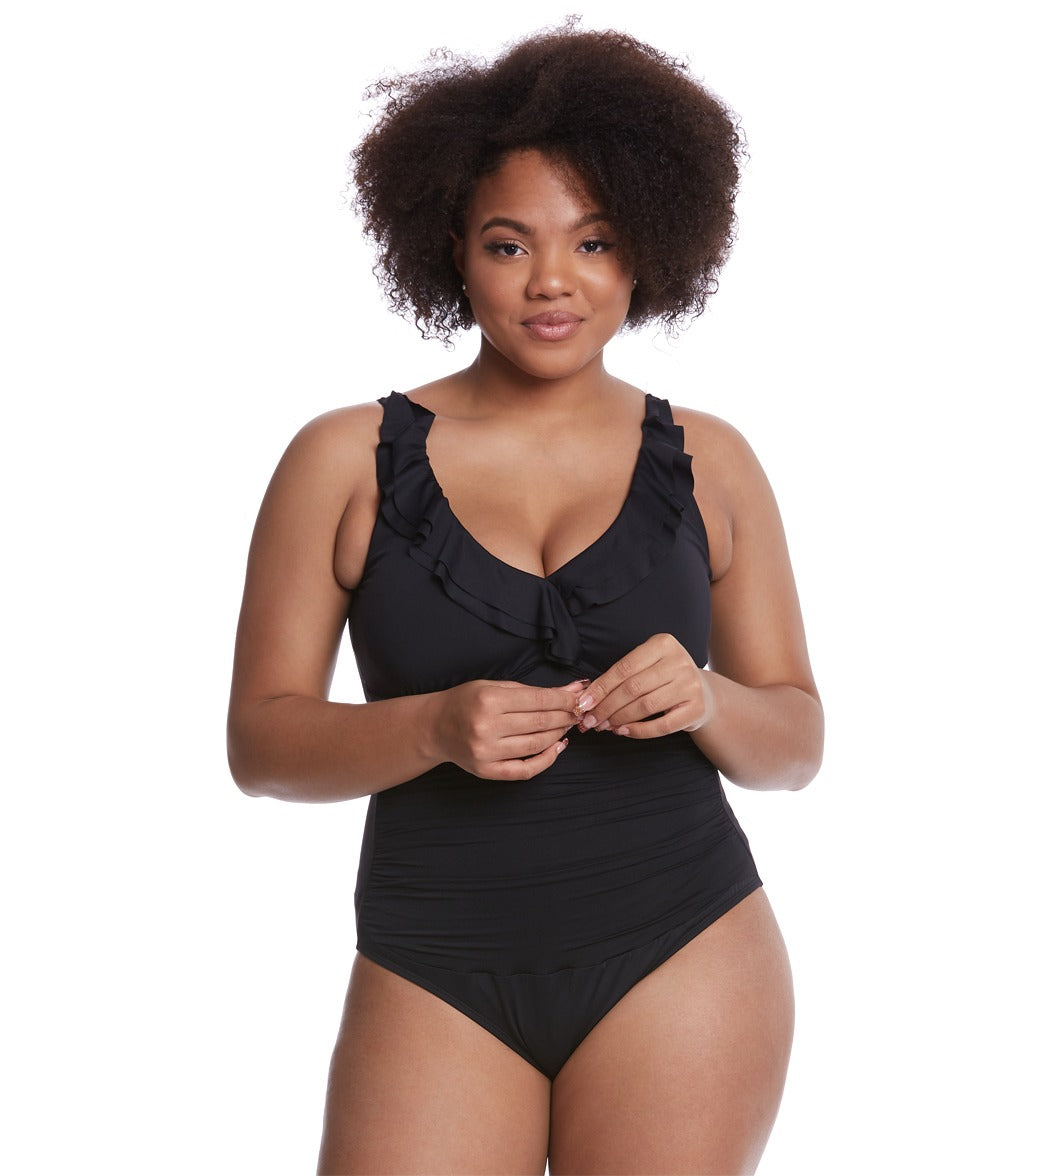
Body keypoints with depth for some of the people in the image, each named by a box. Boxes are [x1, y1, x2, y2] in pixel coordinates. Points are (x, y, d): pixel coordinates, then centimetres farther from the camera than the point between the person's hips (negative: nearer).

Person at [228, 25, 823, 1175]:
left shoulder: (706, 464, 6)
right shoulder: (346, 460, 2)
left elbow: (797, 745, 9)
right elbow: (260, 741, 0)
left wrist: (705, 702, -12)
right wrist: (435, 727, -18)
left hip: (681, 955, 1)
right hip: (435, 979, -1)